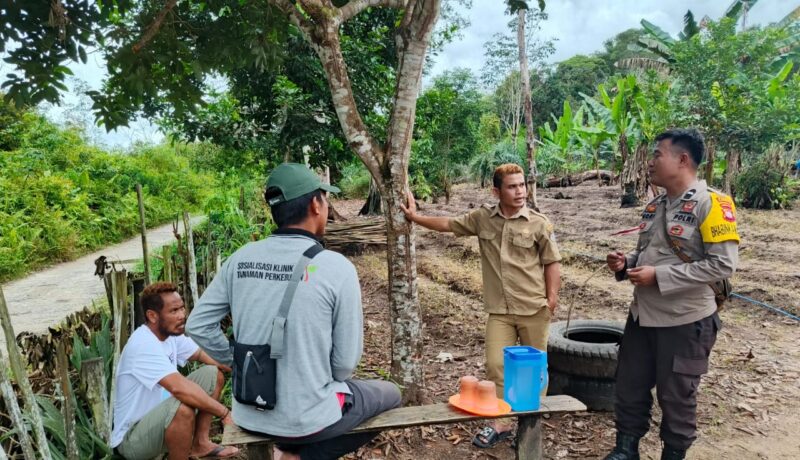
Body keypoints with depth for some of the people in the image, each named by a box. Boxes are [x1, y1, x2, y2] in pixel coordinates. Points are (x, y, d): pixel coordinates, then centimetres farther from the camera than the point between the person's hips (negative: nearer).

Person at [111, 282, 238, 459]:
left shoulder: (171, 334, -2)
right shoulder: (143, 345, -29)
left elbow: (203, 354, 7)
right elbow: (179, 387, -40)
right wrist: (224, 413, -34)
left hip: (160, 416, 9)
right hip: (131, 437, -9)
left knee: (213, 374, 2)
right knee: (183, 407, -38)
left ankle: (200, 443, 9)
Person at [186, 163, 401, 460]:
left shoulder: (241, 258, -5)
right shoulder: (337, 267, -18)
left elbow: (197, 326, 0)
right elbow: (346, 361, -12)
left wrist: (239, 362, 12)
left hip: (249, 416, 6)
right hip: (305, 419, -6)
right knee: (389, 394, 21)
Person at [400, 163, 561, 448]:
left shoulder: (539, 224, -6)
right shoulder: (482, 218, 0)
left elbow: (552, 263, -1)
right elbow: (448, 225, 12)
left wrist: (552, 298, -5)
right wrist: (415, 217, 11)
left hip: (534, 309, -2)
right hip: (499, 311, 2)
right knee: (496, 366, 3)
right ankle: (500, 423, 17)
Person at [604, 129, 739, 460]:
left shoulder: (711, 203, -14)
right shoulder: (655, 206, 8)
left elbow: (723, 265, -21)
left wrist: (658, 276, -23)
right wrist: (627, 263, -3)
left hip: (685, 321, -7)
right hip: (642, 316, 7)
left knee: (676, 396, 11)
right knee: (629, 387, 15)